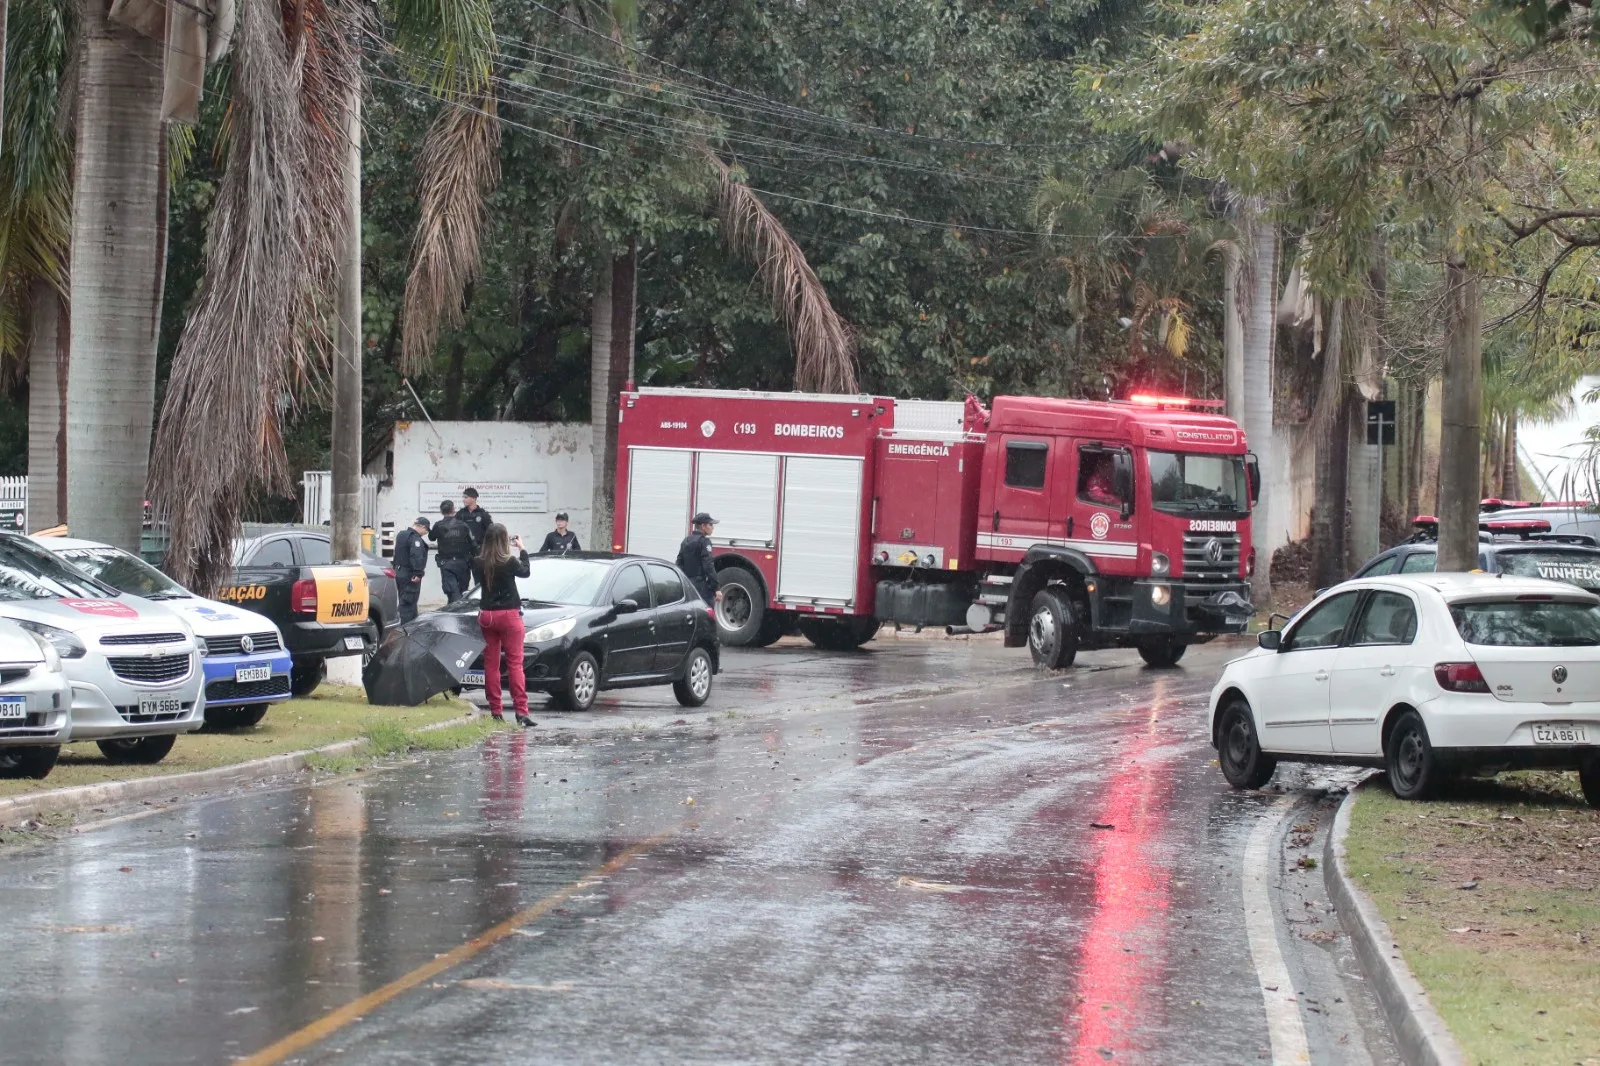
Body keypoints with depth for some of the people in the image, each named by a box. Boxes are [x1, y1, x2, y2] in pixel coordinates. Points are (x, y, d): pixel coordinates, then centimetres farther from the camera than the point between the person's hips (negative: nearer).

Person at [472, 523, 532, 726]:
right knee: (515, 663, -2)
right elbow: (525, 572, 7)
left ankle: (495, 711, 7)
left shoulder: (478, 563, -4)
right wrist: (522, 550, 21)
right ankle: (521, 711, -9)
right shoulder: (509, 562, -13)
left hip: (486, 616, 4)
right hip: (509, 615, -4)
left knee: (491, 664, 8)